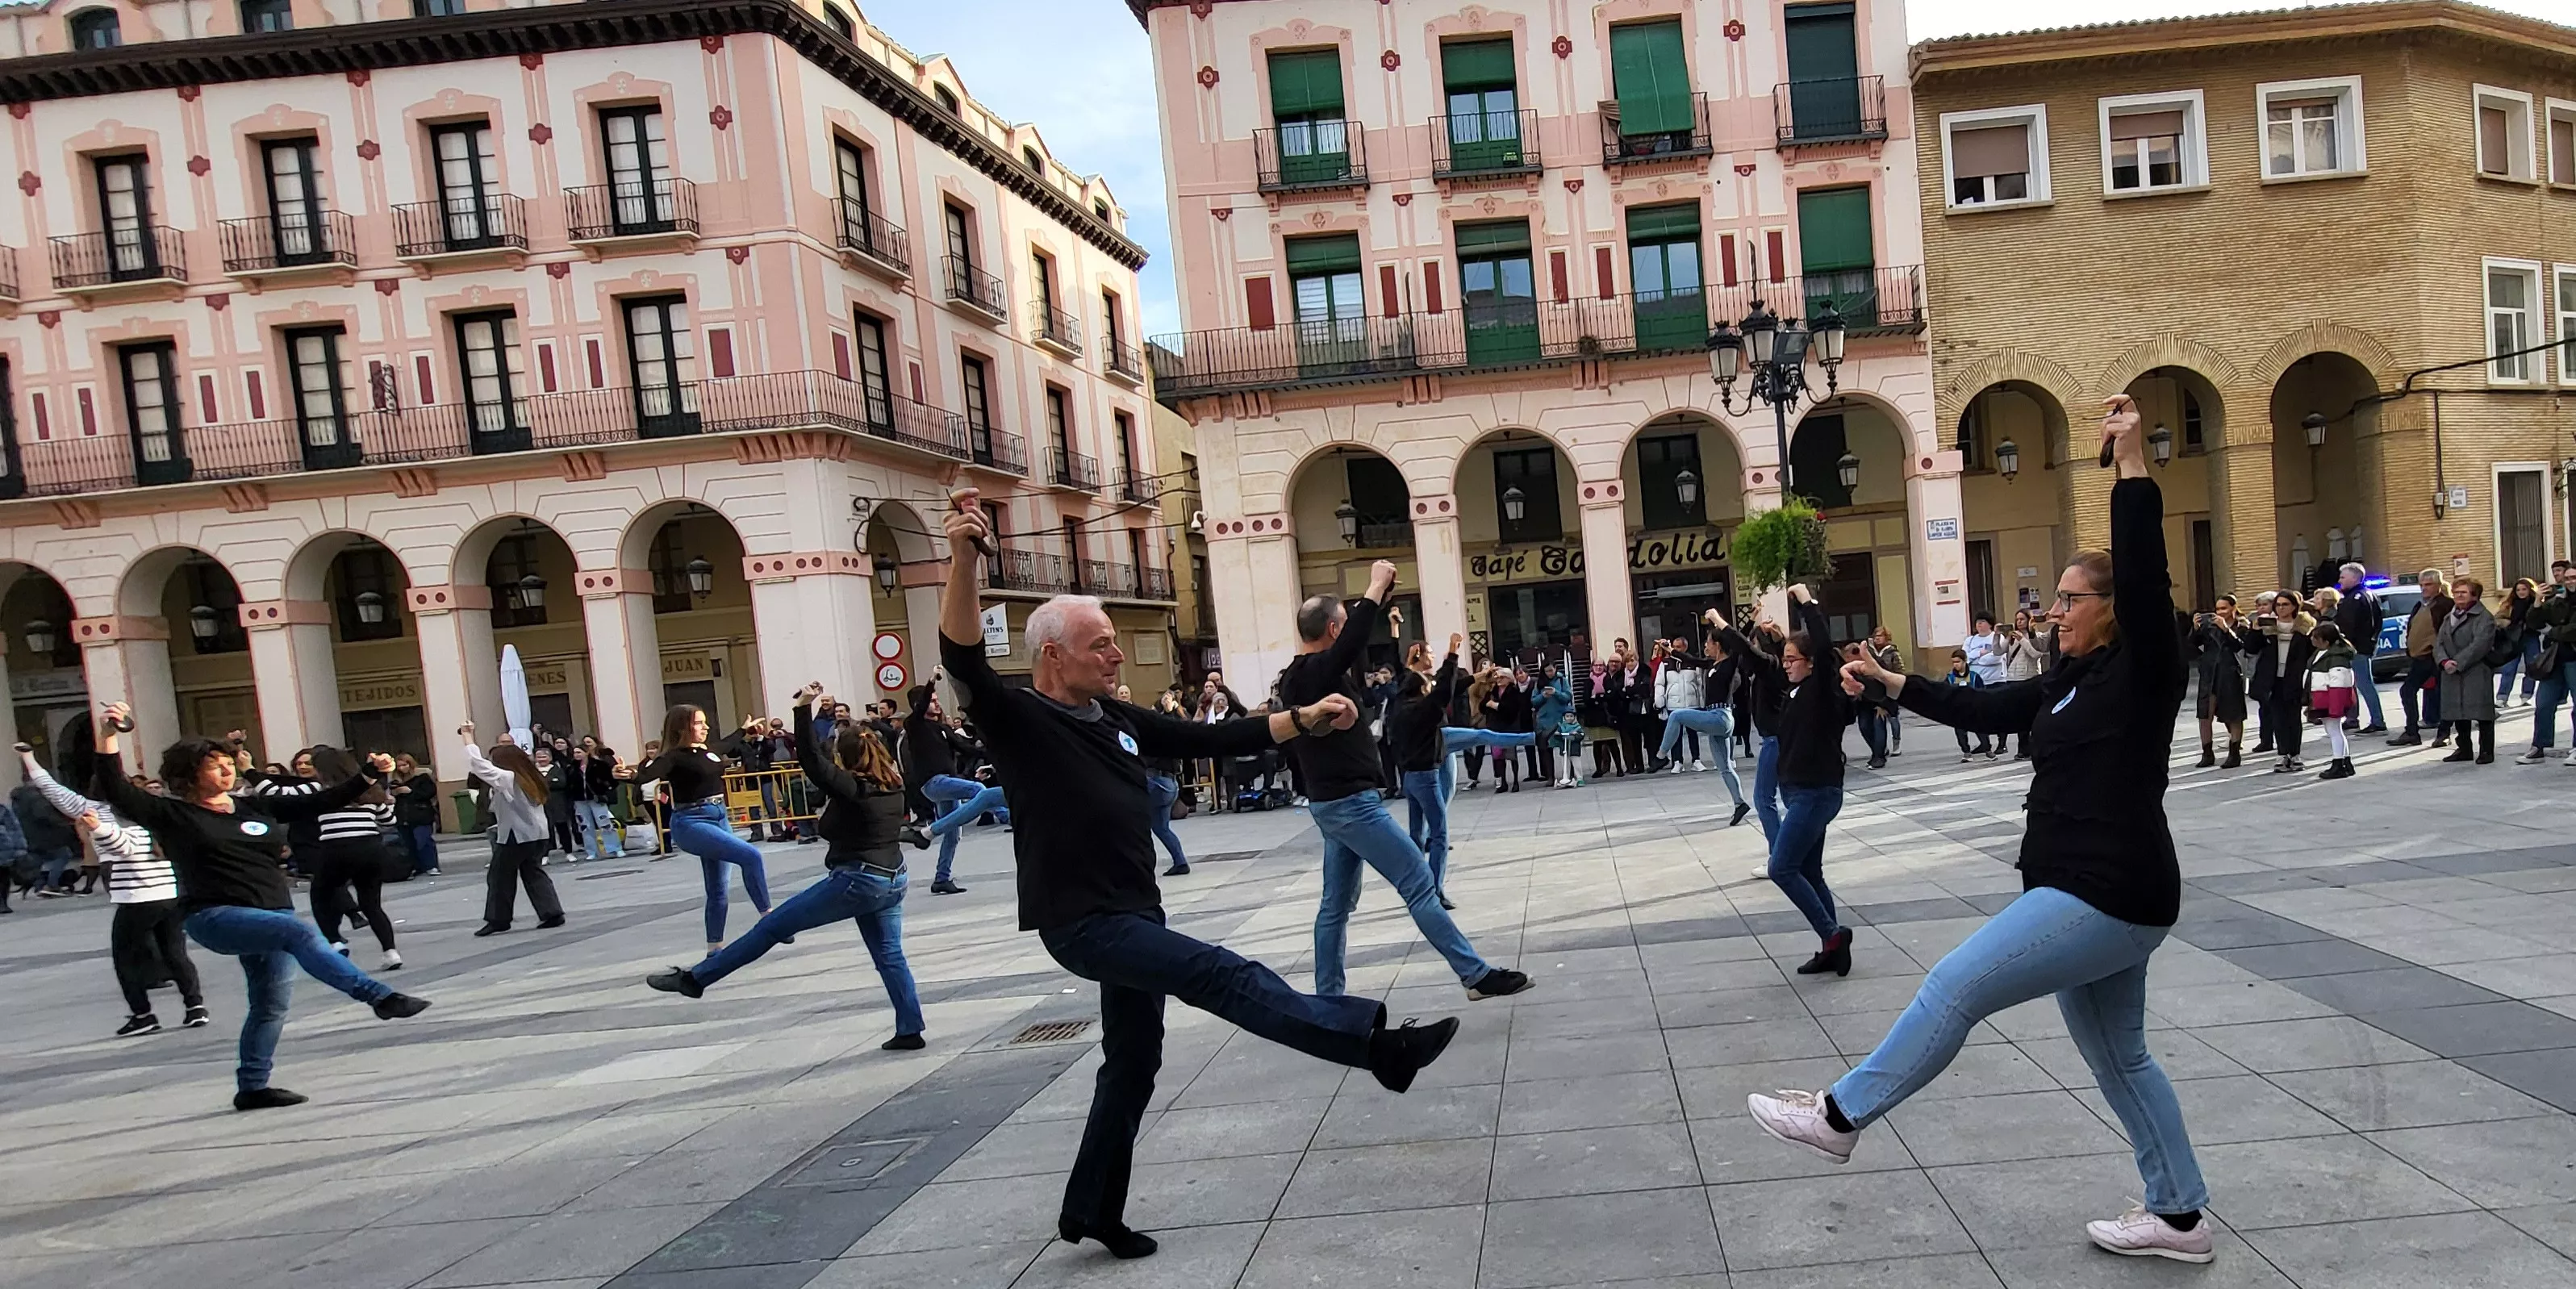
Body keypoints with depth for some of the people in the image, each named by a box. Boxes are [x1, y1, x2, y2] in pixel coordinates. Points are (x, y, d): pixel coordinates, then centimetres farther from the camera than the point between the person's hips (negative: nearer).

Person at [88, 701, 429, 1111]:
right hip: (215, 918, -6)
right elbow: (117, 792, -11)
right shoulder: (173, 815, 1)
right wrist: (108, 736, -23)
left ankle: (252, 1088, 22)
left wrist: (370, 776, 0)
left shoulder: (256, 808, 12)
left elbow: (320, 802, 10)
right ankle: (380, 996, -37)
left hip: (271, 915, 6)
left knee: (271, 1004, 7)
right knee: (298, 931, -30)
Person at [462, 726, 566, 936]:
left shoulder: (506, 778, -12)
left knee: (499, 877, 6)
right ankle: (552, 913, 2)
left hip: (516, 836, -8)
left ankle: (498, 919, 13)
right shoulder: (531, 777, 11)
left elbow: (477, 763, -14)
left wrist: (468, 737, -7)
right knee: (535, 874, 10)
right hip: (537, 833, 8)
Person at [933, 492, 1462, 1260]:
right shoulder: (1016, 720, -10)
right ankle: (1376, 1046, -20)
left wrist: (1303, 721, 4)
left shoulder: (1118, 722, 9)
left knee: (1133, 1064, 17)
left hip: (1134, 913, 9)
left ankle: (1091, 1212, 32)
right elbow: (963, 659, -28)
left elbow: (1215, 741, 11)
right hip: (1081, 922, -9)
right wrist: (964, 557, -42)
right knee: (1225, 978, -20)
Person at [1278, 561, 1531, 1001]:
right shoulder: (1319, 672, -17)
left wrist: (1380, 596, 18)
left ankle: (1327, 999, 16)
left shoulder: (1296, 676, 11)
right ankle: (1477, 975, -3)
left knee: (1337, 904, 12)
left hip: (1331, 802, 10)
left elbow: (1353, 644, 22)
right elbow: (1355, 638, -33)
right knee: (1420, 884, -6)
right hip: (1351, 802, -10)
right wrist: (1376, 587, -21)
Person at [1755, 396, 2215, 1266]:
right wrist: (1891, 683, 16)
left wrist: (2132, 463, -29)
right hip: (2087, 894, 10)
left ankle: (1840, 1115, 1)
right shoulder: (2070, 684, 13)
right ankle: (2180, 1217, 30)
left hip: (2110, 898, -10)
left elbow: (2144, 580, -26)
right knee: (2118, 1058, 18)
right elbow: (1982, 708, 18)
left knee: (1952, 989, -9)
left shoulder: (2144, 674, -12)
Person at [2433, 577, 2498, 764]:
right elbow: (2439, 643, 8)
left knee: (2482, 713, -4)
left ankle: (2486, 751, 2)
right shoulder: (2449, 617, 17)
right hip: (2452, 675, 6)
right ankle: (2464, 749, 19)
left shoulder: (2484, 618, -4)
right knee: (2458, 713, 10)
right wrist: (2444, 661, -11)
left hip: (2477, 673, -6)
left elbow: (2479, 645, -16)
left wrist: (2458, 664, -19)